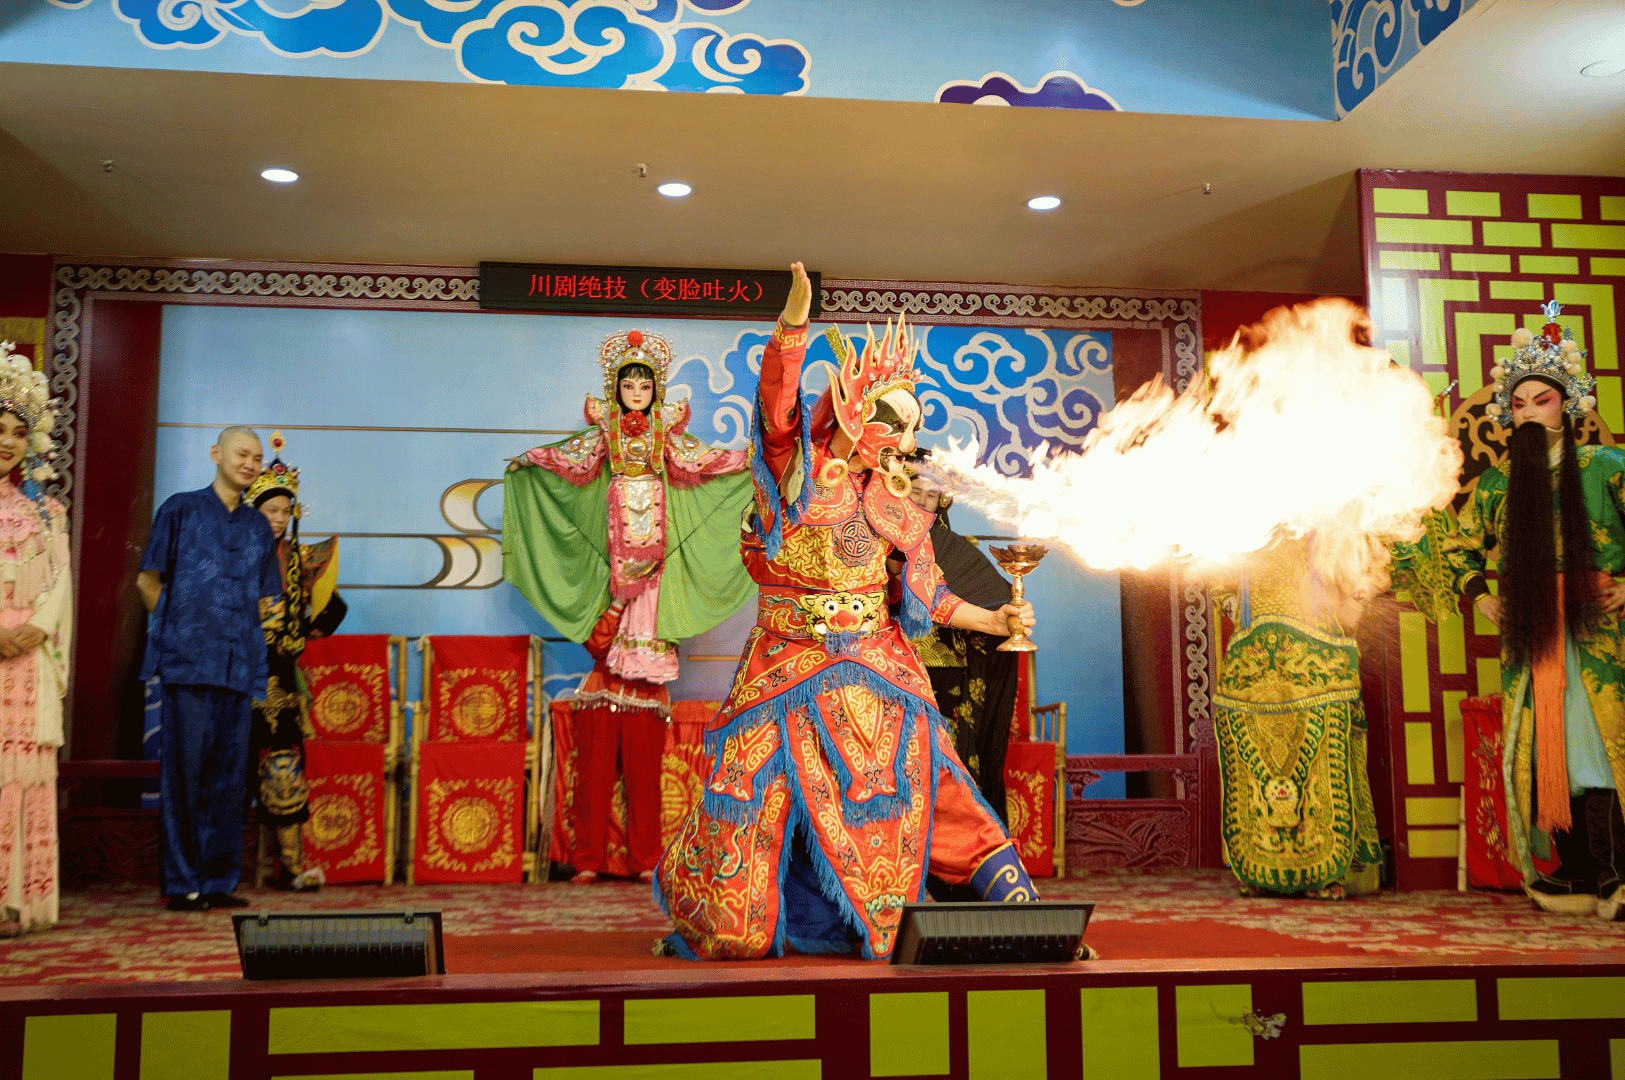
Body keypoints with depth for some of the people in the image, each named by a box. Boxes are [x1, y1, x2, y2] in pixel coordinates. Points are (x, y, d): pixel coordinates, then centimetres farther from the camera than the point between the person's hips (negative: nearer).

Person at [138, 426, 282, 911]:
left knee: (228, 772, 4)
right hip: (189, 660, -4)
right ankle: (181, 883, 3)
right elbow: (148, 580, 7)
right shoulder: (181, 509, 6)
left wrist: (240, 623, 7)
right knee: (185, 769, -4)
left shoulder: (258, 526, 17)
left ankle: (218, 880, 10)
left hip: (239, 663, 4)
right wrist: (177, 629, 1)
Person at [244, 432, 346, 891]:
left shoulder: (299, 558, 10)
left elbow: (334, 606, 20)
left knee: (282, 767, 0)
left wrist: (307, 635, 13)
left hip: (280, 673, 2)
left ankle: (292, 864, 1)